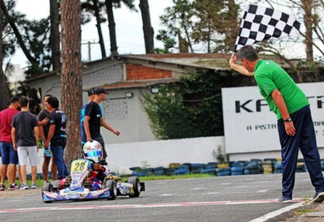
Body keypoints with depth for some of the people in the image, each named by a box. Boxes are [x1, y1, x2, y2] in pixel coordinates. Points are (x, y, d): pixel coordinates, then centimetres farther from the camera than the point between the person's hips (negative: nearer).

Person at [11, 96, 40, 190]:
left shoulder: (15, 117, 0)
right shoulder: (32, 117, -4)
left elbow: (13, 132, 1)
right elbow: (36, 131, -5)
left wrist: (14, 143, 11)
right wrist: (37, 143, 5)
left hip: (21, 144, 1)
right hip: (31, 144, -1)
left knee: (22, 164, 0)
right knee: (33, 164, 8)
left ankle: (24, 184, -6)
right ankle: (34, 183, 8)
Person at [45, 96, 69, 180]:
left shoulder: (53, 114, -12)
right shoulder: (62, 113, 16)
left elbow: (52, 129, -18)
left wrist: (47, 141, -16)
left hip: (56, 139, -9)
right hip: (63, 138, 9)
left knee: (58, 160, -4)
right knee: (61, 160, 15)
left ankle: (61, 177, -4)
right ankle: (67, 177, 13)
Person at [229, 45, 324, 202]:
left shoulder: (260, 74, -11)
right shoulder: (267, 64, 18)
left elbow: (277, 95, -20)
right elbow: (250, 72, 41)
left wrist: (287, 120, -21)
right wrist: (233, 66, 55)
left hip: (290, 112, -9)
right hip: (303, 106, 9)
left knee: (289, 154, -1)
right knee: (310, 149, 6)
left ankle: (287, 194, 4)